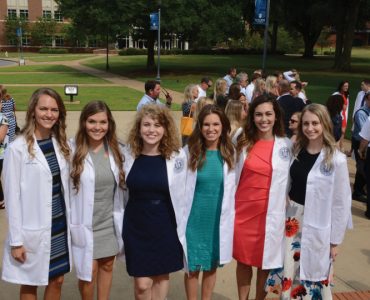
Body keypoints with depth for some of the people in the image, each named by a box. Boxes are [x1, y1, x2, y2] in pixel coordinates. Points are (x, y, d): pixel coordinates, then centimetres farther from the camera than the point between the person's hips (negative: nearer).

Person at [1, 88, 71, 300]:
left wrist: (70, 222, 8)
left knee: (57, 280, 16)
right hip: (33, 231, -5)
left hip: (60, 225, 5)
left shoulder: (61, 144, 4)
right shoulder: (18, 148, -13)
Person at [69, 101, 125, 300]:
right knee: (89, 270, 2)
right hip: (85, 222, -4)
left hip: (110, 222, 4)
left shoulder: (114, 149, 0)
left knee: (107, 266, 14)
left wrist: (120, 217, 9)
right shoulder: (72, 150, -14)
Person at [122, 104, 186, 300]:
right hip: (136, 226, 1)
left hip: (165, 227, 0)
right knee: (142, 284, 5)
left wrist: (182, 226, 0)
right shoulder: (128, 153, -6)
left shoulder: (177, 155, -11)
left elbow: (181, 194, -4)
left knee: (161, 277, 17)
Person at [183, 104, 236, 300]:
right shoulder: (190, 152, -10)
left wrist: (229, 217, 4)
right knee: (193, 267, 9)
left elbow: (232, 188, 4)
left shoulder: (229, 153, -3)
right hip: (195, 218, -2)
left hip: (219, 219, 2)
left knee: (211, 266, 16)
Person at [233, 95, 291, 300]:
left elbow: (292, 181, 1)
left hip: (271, 214, -1)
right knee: (243, 260, 13)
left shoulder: (287, 146, -3)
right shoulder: (242, 143, 1)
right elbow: (232, 176, 6)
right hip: (243, 211, 1)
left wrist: (287, 207, -3)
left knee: (266, 263, 11)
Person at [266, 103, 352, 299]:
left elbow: (341, 202, -10)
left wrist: (335, 240, -7)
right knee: (288, 276, 13)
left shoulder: (336, 160, -13)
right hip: (292, 219, 5)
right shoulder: (295, 151, 3)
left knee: (314, 278, 7)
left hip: (318, 227, -4)